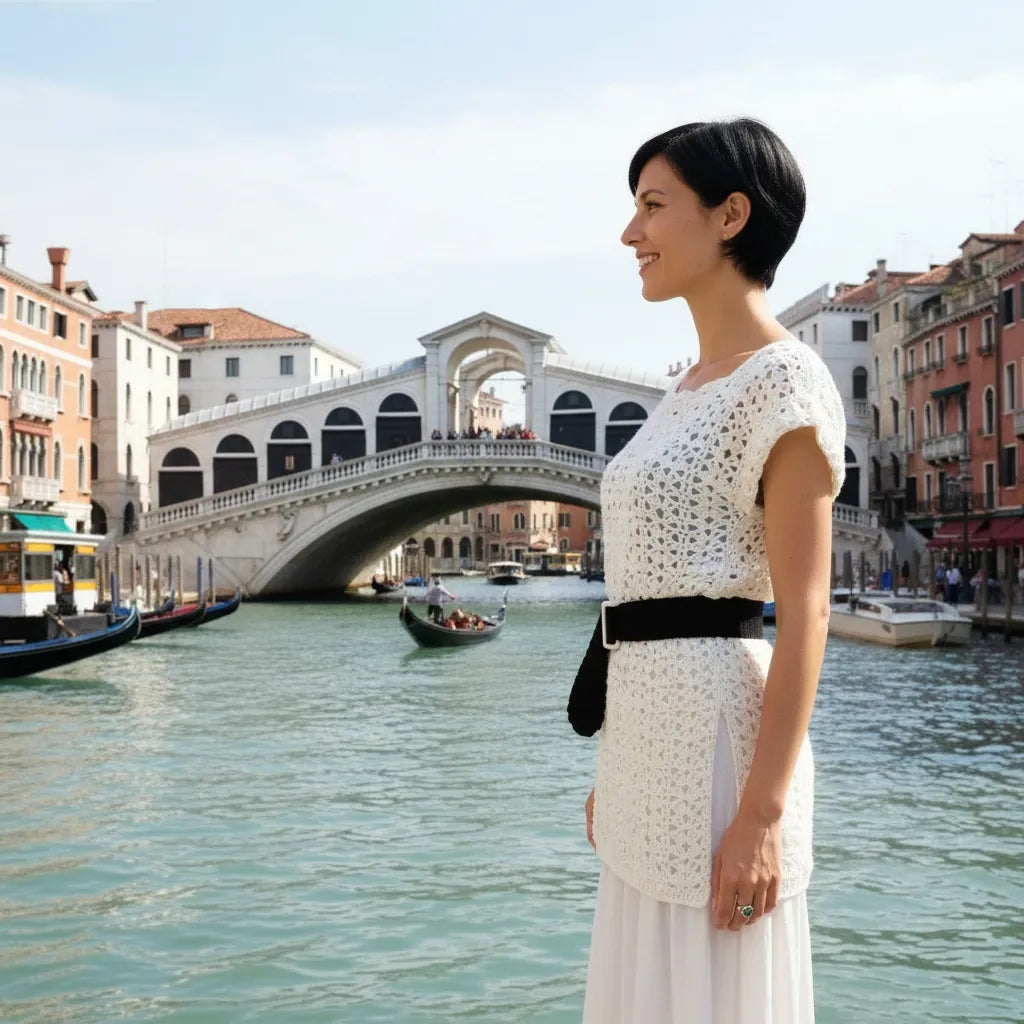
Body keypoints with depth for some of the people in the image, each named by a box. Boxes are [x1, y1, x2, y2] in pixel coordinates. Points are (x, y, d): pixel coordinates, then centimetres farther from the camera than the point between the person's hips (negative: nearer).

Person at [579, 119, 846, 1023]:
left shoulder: (783, 382, -11)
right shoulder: (694, 389, 15)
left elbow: (805, 612, -16)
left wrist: (763, 812, -20)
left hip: (716, 725, -9)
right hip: (650, 725, 9)